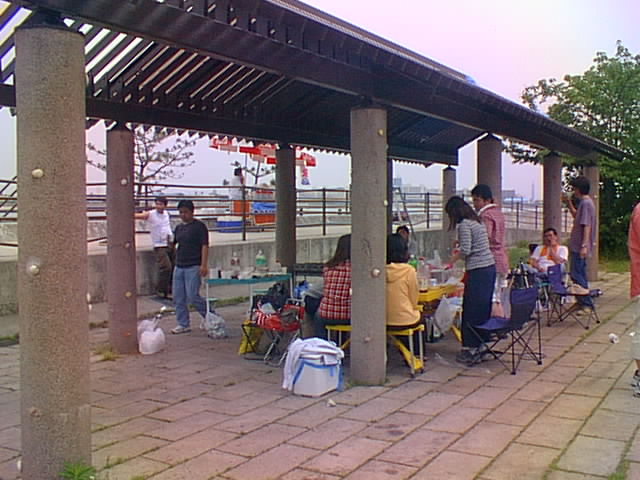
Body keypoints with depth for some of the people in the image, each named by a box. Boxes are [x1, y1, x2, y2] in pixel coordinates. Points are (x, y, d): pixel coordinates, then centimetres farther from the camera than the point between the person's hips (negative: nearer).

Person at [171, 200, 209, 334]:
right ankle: (183, 324, 15)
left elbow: (205, 246, -11)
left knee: (193, 297, -9)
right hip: (178, 266, 7)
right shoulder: (179, 228, 15)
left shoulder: (199, 226, -6)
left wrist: (203, 265, -18)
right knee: (178, 298, 6)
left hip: (193, 267, -7)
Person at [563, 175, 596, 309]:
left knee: (577, 275, -9)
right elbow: (576, 216, 34)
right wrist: (568, 203, 24)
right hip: (578, 246, 10)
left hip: (579, 247, -10)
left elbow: (586, 225, -23)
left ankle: (587, 304, -6)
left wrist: (584, 245, -27)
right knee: (579, 274, 15)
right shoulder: (584, 202, 15)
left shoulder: (586, 203, -16)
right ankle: (581, 301, 23)